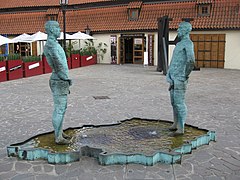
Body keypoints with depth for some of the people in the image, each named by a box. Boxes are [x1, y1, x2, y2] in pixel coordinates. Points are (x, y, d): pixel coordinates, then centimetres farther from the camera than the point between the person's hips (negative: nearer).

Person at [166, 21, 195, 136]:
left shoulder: (188, 43, -11)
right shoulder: (180, 44, 20)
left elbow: (191, 61, -23)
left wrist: (185, 76, -15)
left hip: (180, 79, -10)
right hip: (174, 78, 10)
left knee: (179, 103, -8)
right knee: (174, 102, 14)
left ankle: (181, 128, -3)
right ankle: (176, 124, 25)